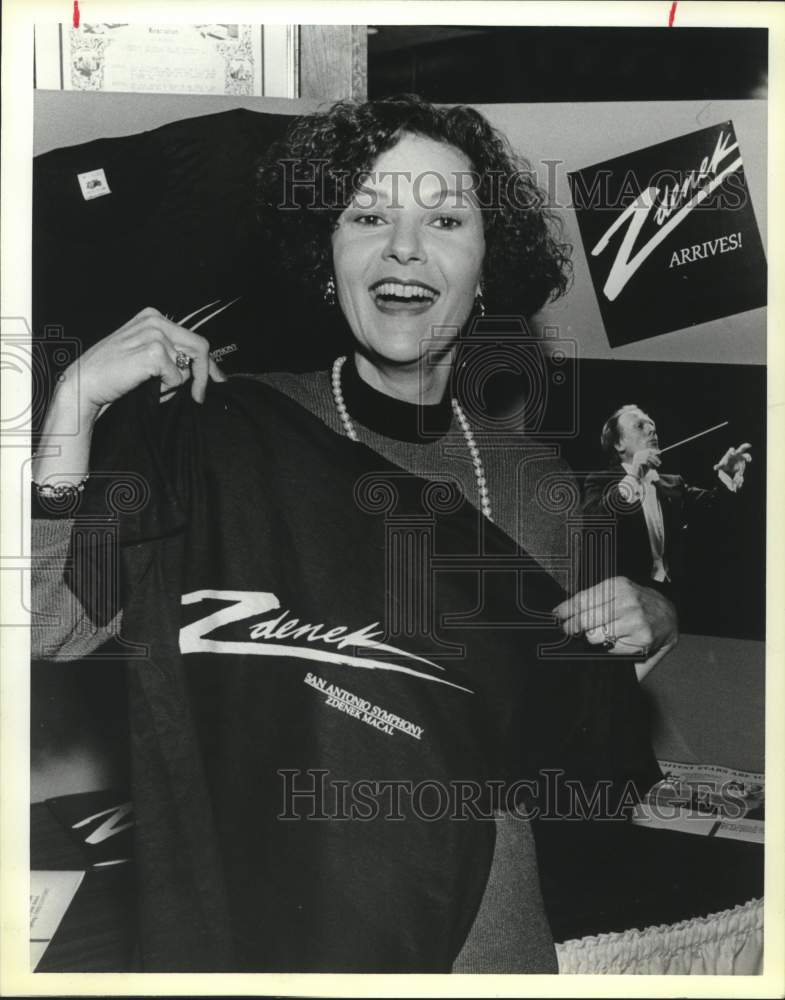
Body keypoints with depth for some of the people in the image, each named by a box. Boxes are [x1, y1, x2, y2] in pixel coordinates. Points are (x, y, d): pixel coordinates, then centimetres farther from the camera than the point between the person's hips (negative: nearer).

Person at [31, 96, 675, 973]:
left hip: (486, 916, 3)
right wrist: (75, 402, -26)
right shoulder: (217, 435, -11)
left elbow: (580, 735, 9)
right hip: (270, 916, -2)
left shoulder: (533, 477, -3)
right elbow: (49, 629, -19)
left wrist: (651, 628, -10)